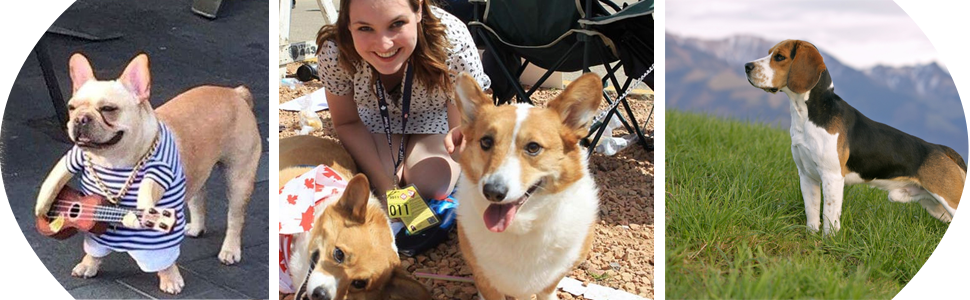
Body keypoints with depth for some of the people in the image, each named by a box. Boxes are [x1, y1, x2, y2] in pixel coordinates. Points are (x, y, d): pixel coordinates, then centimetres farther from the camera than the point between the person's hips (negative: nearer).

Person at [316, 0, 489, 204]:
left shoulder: (455, 47, -41)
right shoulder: (334, 51, -34)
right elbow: (347, 123, -14)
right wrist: (384, 184, -21)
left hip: (437, 115, -1)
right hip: (376, 116, 1)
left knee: (427, 187, -18)